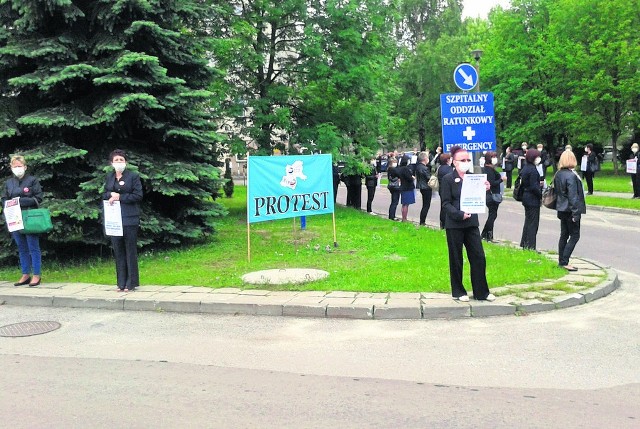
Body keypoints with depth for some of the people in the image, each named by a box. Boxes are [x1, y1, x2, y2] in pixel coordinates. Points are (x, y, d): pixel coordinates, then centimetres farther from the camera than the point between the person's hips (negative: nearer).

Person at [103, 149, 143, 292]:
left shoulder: (133, 176, -2)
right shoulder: (109, 177, 13)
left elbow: (138, 195, -8)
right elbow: (104, 194, 15)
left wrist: (120, 197, -13)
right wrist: (111, 194, -7)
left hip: (129, 219, -5)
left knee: (130, 250, 0)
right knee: (118, 251, 8)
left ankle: (131, 283, 7)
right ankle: (121, 283, 15)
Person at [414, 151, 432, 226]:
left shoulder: (418, 166, 7)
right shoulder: (424, 168, -21)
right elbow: (429, 178, -20)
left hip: (422, 187, 9)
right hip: (426, 188, -9)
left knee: (425, 205, 17)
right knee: (426, 205, -2)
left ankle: (422, 221, 20)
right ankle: (422, 222, 0)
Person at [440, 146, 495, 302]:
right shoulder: (448, 179, -5)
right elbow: (446, 204, -9)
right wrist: (460, 214, -22)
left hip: (472, 223, 4)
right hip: (454, 225, -4)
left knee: (479, 257, 3)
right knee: (456, 259, 6)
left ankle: (481, 291, 13)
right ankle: (458, 292, 19)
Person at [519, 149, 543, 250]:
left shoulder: (525, 168, 10)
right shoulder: (532, 170, -19)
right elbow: (534, 187, -22)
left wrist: (538, 184, 14)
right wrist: (541, 195, -11)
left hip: (526, 197, 10)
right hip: (533, 199, -9)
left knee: (528, 222, 18)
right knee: (533, 223, -3)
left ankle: (524, 244, 26)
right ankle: (530, 247, 1)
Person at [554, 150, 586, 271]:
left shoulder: (558, 174, 5)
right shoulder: (571, 176, -19)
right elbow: (573, 196, -20)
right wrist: (576, 213, -17)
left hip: (562, 209, 8)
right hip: (570, 210, -8)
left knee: (564, 235, 15)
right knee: (574, 236, -1)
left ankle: (561, 261, 19)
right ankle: (564, 262, -5)